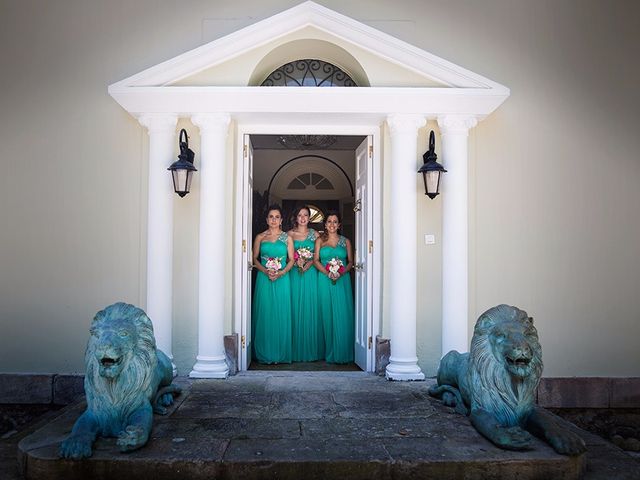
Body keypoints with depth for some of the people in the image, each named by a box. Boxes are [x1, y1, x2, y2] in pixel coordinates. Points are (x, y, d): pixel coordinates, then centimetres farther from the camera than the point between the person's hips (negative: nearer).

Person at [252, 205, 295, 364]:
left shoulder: (287, 238, 8)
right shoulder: (260, 237, 8)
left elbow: (291, 260, 5)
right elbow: (255, 258, 5)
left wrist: (281, 273, -11)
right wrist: (266, 271, -12)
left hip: (282, 279, 0)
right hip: (264, 279, 0)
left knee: (281, 315, 0)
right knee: (264, 315, 0)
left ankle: (281, 354, 9)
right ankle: (264, 354, 8)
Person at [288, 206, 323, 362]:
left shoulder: (314, 234, 9)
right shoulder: (290, 234, 8)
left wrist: (309, 263, -13)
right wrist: (296, 261, -13)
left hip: (311, 274, 0)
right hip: (294, 274, 0)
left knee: (311, 309, 0)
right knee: (295, 308, 0)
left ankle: (311, 349, 9)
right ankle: (296, 350, 7)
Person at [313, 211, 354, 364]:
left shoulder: (345, 241, 10)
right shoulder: (320, 240, 9)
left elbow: (351, 261, 7)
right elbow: (316, 260, 1)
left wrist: (341, 273, -11)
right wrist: (327, 272, -14)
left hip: (342, 280, 0)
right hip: (325, 281, 0)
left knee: (342, 315, -3)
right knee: (327, 315, 1)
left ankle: (342, 353, 5)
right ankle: (330, 352, 10)